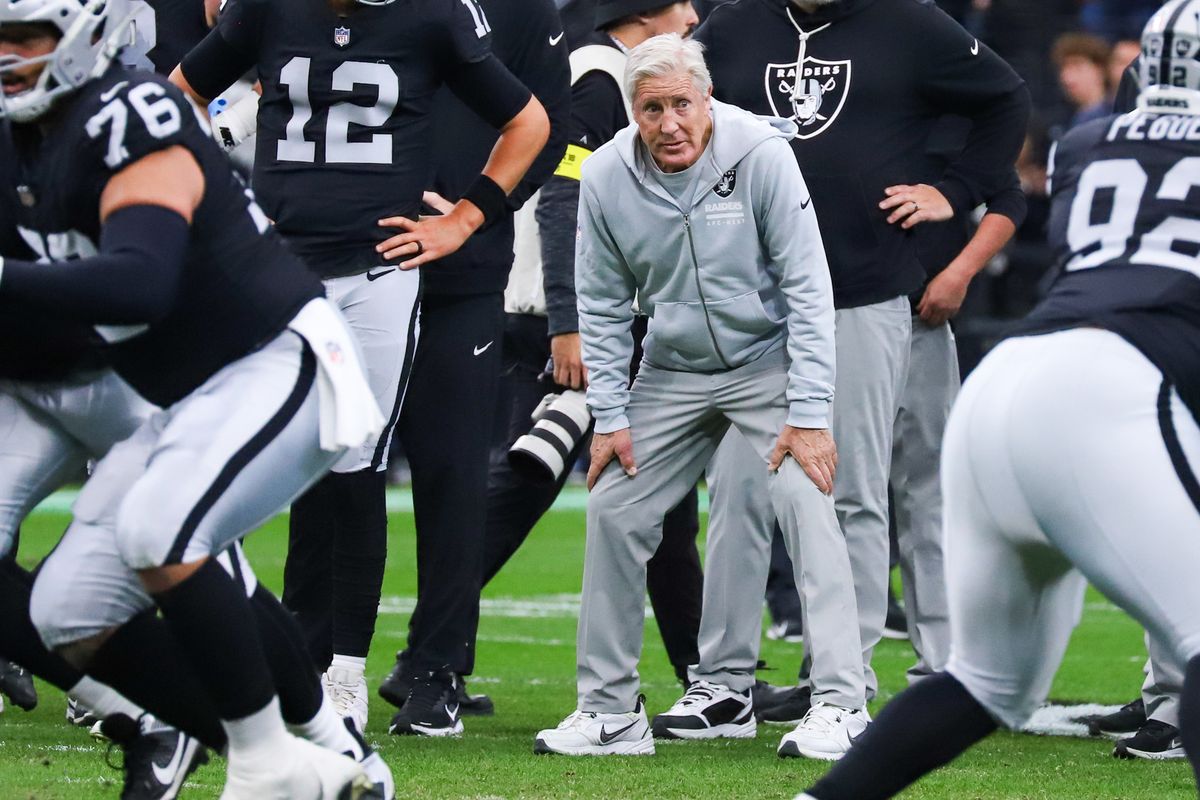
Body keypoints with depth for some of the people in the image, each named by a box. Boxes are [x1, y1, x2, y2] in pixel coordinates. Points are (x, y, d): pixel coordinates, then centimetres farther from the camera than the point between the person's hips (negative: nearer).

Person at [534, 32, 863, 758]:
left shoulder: (761, 156, -21)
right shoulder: (607, 178, -11)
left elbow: (808, 288, -18)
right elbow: (603, 306, 2)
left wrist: (810, 414, -20)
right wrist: (610, 416, -4)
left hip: (769, 360, -4)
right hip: (673, 370, 4)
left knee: (805, 500, -21)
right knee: (614, 511, 0)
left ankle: (841, 703, -17)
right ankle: (610, 711, 12)